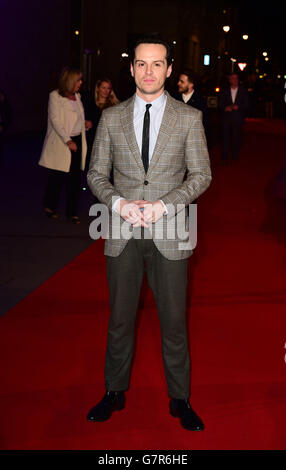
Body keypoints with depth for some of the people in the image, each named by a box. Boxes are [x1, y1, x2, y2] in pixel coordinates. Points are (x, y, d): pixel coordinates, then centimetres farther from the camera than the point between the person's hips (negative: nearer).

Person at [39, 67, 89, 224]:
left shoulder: (77, 96, 14)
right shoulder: (55, 96, -7)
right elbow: (55, 120, -13)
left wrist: (84, 123, 3)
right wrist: (68, 141, -19)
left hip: (77, 141, 6)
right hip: (61, 143, -6)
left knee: (75, 178, 3)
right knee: (58, 177, 2)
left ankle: (72, 212, 11)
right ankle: (50, 206, 23)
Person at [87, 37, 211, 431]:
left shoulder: (189, 118, 1)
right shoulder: (111, 117, 5)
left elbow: (201, 174, -1)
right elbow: (96, 173, 7)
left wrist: (165, 204, -15)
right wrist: (118, 203, -12)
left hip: (169, 235, -1)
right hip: (122, 235, 2)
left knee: (174, 322, 7)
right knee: (120, 320, 13)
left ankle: (180, 399, 25)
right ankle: (115, 393, 31)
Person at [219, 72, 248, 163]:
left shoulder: (243, 91, 6)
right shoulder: (224, 91, 10)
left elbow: (246, 105, 2)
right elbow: (220, 104, 9)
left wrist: (237, 107, -14)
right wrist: (225, 108, -11)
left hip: (238, 119, 0)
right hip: (226, 118, 0)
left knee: (236, 138, 1)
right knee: (226, 138, -3)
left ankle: (235, 157, 10)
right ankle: (224, 158, 1)